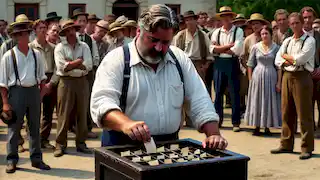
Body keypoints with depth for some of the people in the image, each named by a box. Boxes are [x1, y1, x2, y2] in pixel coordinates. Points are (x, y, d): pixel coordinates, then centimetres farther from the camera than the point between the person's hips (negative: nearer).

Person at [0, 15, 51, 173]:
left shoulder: (36, 54, 6)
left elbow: (41, 75, 15)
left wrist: (42, 92, 7)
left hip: (34, 91, 4)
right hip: (16, 91, -4)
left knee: (35, 127, 12)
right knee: (14, 128, 3)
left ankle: (36, 158, 23)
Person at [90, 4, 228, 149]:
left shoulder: (180, 59, 7)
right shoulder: (117, 59, -6)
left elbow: (200, 101, 9)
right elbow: (101, 102, -18)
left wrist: (214, 134, -4)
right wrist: (126, 124, -36)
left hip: (169, 146, 3)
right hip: (124, 146, -3)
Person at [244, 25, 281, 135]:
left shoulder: (276, 48, 1)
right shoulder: (255, 47, 3)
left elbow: (279, 66, 0)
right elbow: (250, 64, 6)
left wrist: (279, 82, -5)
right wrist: (250, 80, 1)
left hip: (271, 77, 0)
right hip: (257, 76, 0)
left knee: (270, 101, 4)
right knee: (257, 101, 4)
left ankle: (267, 127, 15)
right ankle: (257, 127, 13)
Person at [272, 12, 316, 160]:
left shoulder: (309, 40, -3)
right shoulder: (287, 41, 15)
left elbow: (301, 59, -16)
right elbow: (278, 60, 7)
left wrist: (286, 56, 1)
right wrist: (292, 61, -9)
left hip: (302, 77, -6)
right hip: (287, 77, 6)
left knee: (304, 114, -4)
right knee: (287, 112, 10)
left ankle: (307, 148, 2)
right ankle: (286, 145, 19)